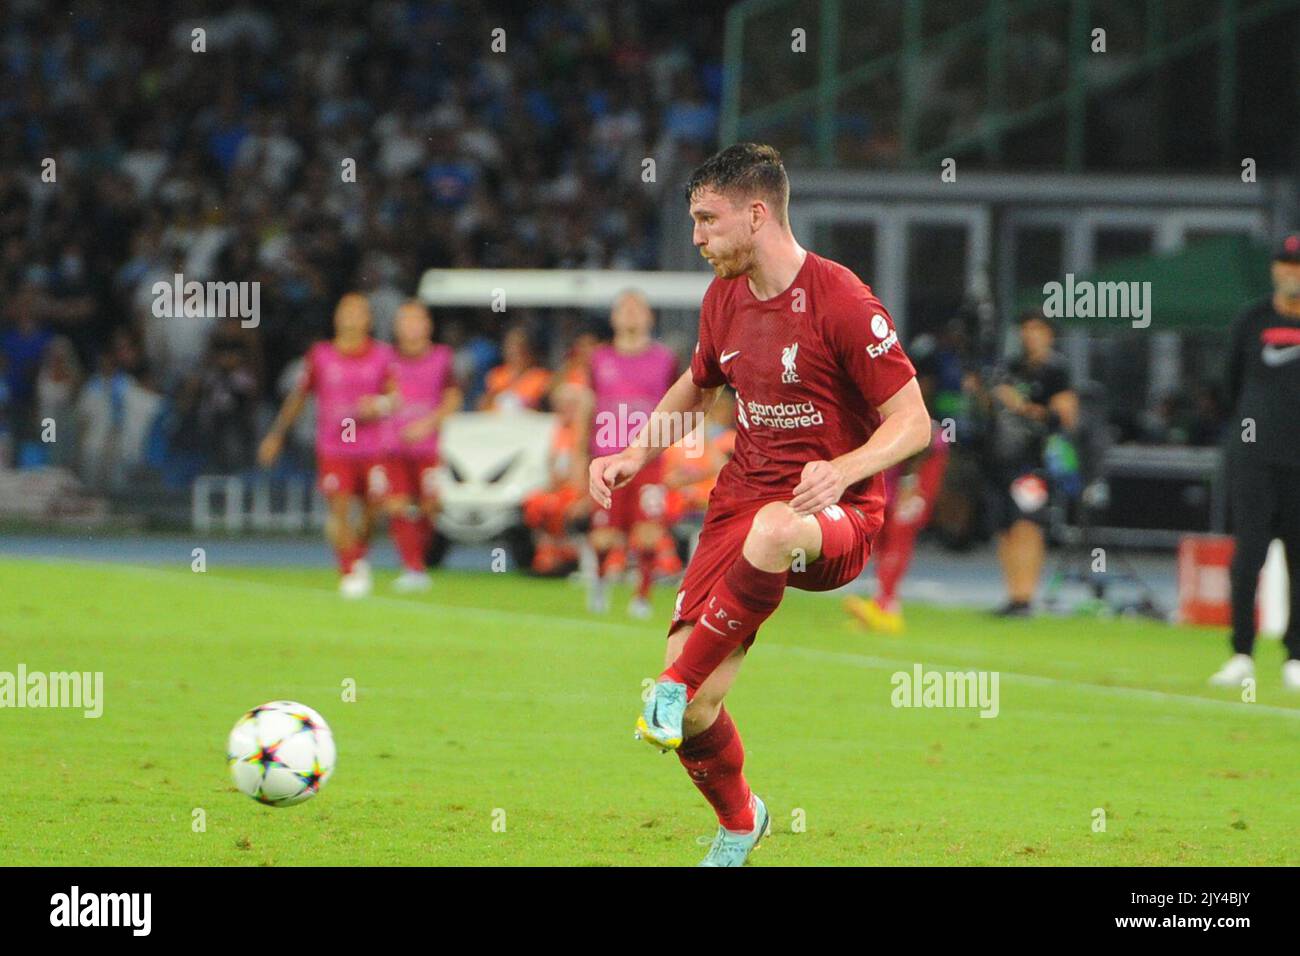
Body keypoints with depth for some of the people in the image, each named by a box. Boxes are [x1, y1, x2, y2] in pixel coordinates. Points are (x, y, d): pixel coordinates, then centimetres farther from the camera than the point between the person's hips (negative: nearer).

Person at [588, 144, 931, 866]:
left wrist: (843, 470, -30)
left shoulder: (842, 303, -13)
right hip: (742, 498, 6)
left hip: (836, 516, -6)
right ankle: (738, 823, 23)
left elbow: (912, 422, -12)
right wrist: (636, 454, 15)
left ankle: (675, 686, -27)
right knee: (695, 710, -8)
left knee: (773, 531, -45)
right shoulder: (724, 298, 9)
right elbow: (699, 385, 30)